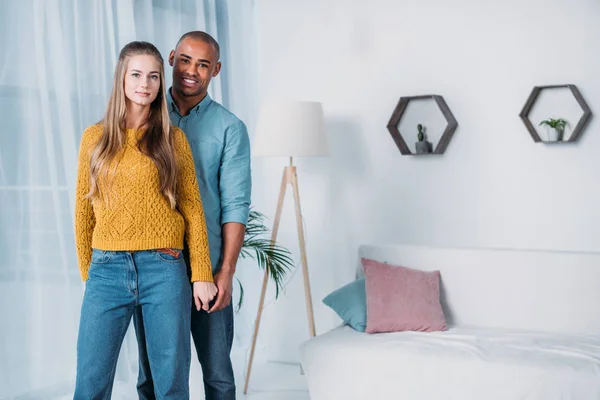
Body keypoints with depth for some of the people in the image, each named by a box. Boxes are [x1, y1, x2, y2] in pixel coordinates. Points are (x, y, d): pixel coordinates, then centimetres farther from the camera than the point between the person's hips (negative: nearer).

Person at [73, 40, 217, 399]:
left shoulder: (172, 138, 5)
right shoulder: (95, 137, 9)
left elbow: (192, 208, 3)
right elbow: (84, 210, 13)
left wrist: (202, 274, -1)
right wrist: (87, 272, 14)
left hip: (164, 270, -1)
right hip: (107, 269, 1)